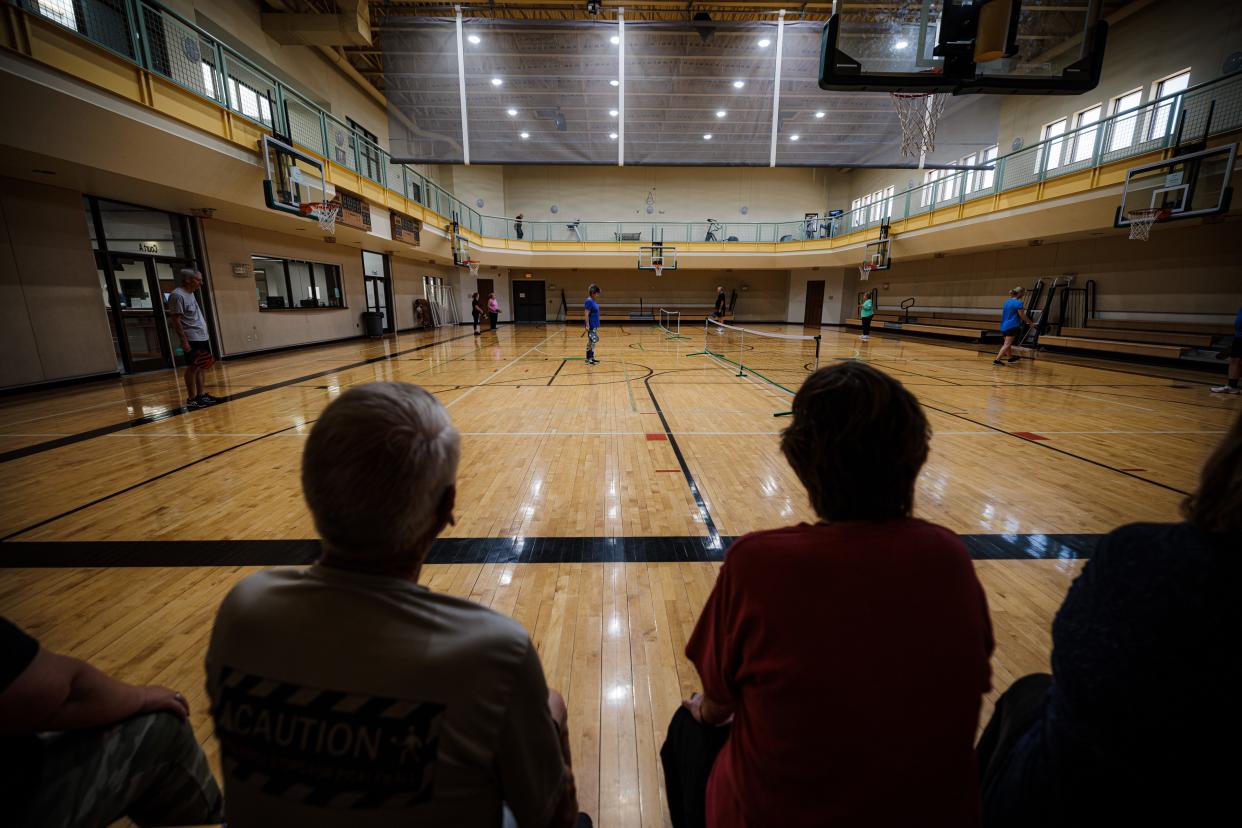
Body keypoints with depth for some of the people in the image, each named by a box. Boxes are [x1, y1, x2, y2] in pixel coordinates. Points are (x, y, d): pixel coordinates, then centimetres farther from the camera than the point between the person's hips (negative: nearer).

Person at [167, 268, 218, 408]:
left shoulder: (190, 293, 14)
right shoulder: (177, 295, -14)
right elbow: (175, 320, -17)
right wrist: (184, 341, -21)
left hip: (202, 337, 9)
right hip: (192, 339, -9)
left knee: (201, 367, 12)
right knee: (193, 368, -5)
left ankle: (201, 395, 20)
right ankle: (191, 399, 2)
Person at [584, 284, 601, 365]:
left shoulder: (593, 301, 12)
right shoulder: (589, 301, -16)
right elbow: (586, 315, -19)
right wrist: (587, 326, -22)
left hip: (595, 325, 9)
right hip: (591, 326, -9)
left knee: (593, 342, 12)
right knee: (591, 342, -5)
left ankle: (591, 357, 19)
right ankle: (588, 359, 2)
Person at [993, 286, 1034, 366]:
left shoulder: (1006, 302, 12)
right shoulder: (1018, 303, -11)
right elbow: (1022, 316, -7)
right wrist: (1031, 323, 7)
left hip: (1004, 326, 8)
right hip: (1012, 326, -8)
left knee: (1008, 343, 21)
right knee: (1007, 344, -9)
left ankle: (1010, 357, 36)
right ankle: (997, 360, -17)